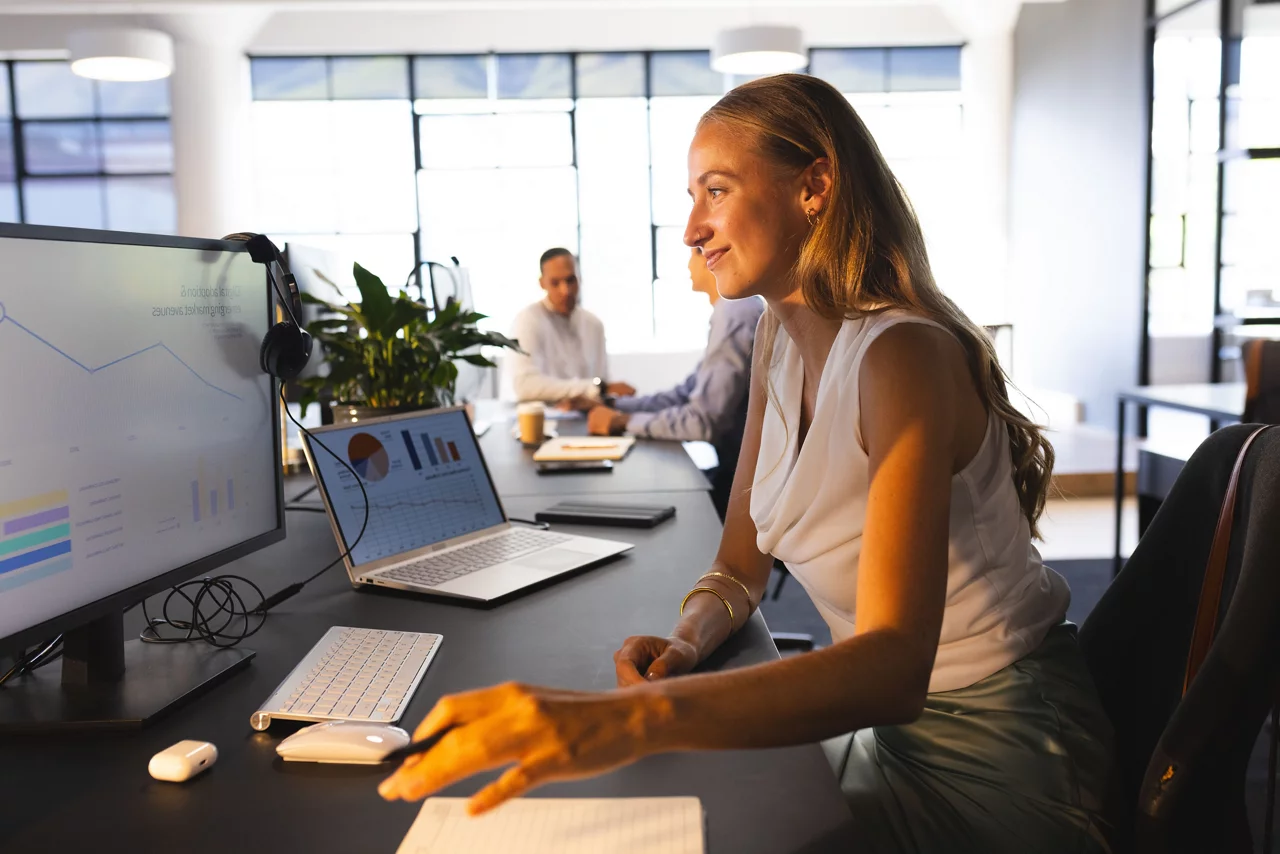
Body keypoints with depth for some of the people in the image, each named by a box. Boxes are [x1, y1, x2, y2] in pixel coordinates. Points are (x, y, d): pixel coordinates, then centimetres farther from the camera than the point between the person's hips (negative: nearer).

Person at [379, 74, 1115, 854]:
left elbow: (894, 668, -38)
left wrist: (637, 718, -50)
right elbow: (742, 565, 4)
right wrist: (689, 642, -19)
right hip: (896, 714, 7)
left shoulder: (901, 355, -26)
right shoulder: (782, 332, 1)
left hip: (998, 741, -6)